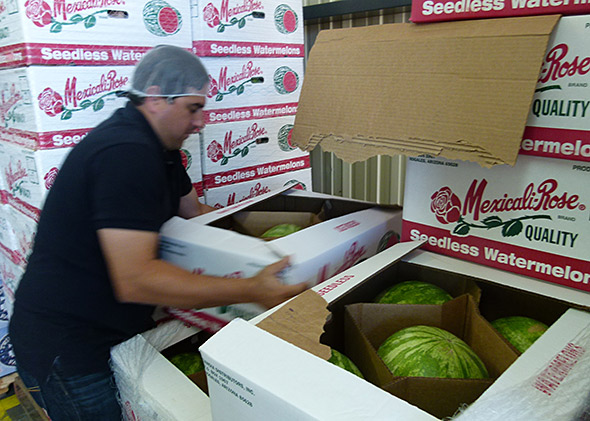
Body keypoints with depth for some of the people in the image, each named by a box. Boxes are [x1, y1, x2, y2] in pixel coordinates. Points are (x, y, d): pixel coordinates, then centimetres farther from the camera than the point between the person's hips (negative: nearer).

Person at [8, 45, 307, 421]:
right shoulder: (126, 153, -28)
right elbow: (135, 280, -35)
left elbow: (195, 211, 17)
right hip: (66, 348, -9)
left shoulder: (159, 147, 6)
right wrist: (252, 290, -34)